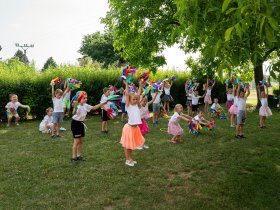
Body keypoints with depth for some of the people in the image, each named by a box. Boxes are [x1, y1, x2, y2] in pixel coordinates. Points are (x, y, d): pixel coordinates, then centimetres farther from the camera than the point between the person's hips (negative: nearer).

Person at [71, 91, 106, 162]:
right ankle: (74, 157, 5)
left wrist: (103, 103, 1)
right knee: (76, 141, -5)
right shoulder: (77, 106, -23)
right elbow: (73, 113, -40)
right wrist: (75, 108, -62)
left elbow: (94, 107, 8)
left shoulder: (86, 106, 0)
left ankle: (79, 155, 24)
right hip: (75, 123, -8)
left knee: (81, 140, 12)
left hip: (81, 123, 8)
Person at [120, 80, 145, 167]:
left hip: (136, 127, 6)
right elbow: (127, 94, -18)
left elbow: (138, 94, 6)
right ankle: (127, 160, 18)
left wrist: (140, 85, 5)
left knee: (132, 144, 18)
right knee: (127, 145, 7)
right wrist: (126, 84, -18)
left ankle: (130, 159, 32)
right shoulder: (128, 106, -9)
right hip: (129, 127, -6)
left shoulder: (136, 105, 6)